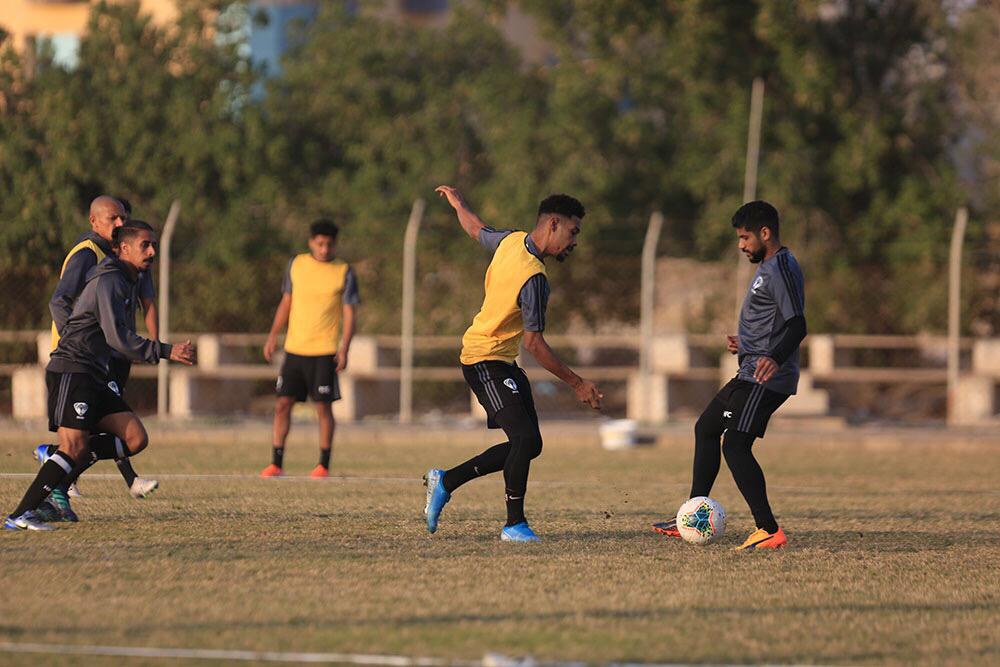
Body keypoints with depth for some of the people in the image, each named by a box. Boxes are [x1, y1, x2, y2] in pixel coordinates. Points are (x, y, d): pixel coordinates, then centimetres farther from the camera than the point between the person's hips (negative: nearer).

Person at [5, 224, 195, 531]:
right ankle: (20, 515, -18)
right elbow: (117, 338, -21)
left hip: (96, 378, 10)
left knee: (136, 439, -2)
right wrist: (164, 352, -21)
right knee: (74, 449, -19)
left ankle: (60, 462, 4)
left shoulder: (130, 283, 19)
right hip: (71, 370, -10)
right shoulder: (109, 282, -12)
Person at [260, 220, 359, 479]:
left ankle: (323, 465, 7)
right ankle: (276, 464, 7)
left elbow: (349, 314, -3)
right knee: (282, 403, 1)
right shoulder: (296, 264, 7)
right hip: (294, 349, 3)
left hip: (324, 352, -3)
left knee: (323, 406, -2)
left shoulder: (344, 272, -2)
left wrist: (344, 349, -14)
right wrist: (273, 336, 10)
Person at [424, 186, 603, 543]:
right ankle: (514, 524, -14)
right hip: (486, 359, -10)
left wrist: (458, 202, 46)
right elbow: (534, 342, -24)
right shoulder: (533, 277, -25)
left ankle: (445, 481, 19)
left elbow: (475, 229, 24)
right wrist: (577, 384, -21)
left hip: (502, 362, 10)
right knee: (525, 437, -21)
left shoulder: (511, 241, 2)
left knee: (528, 445, 6)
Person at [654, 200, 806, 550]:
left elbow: (796, 325, -24)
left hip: (767, 378, -12)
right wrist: (746, 344, 36)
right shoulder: (768, 267, 18)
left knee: (735, 444, -20)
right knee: (706, 427, 21)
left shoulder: (781, 269, -15)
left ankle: (769, 530, -23)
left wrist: (775, 358, -39)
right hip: (751, 375, 12)